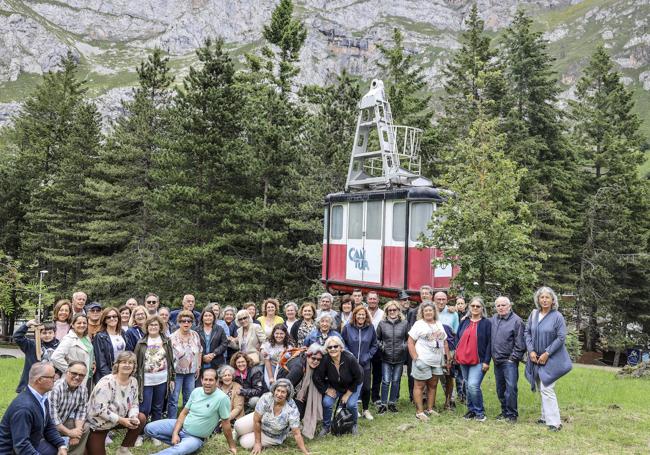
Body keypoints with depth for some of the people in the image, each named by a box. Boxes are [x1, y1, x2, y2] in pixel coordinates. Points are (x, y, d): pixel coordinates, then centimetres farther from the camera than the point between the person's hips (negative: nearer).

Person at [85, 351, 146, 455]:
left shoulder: (133, 382, -5)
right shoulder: (106, 382, -25)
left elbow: (133, 404, 3)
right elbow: (100, 409, -29)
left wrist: (133, 417, -19)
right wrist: (121, 420, -30)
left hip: (118, 420, 6)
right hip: (97, 424, -6)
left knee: (141, 419, -10)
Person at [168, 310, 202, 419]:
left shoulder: (195, 335, 2)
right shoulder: (173, 337, -12)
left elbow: (199, 352, 11)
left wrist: (198, 367, 11)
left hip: (191, 372, 5)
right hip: (177, 372, -4)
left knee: (189, 398, 13)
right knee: (173, 399, -1)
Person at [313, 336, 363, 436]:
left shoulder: (350, 359, -33)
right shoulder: (325, 360, -29)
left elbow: (358, 378, -20)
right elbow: (316, 378, -15)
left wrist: (348, 394, -16)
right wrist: (327, 390, -13)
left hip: (353, 385, -2)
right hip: (334, 386, 2)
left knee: (351, 404, -19)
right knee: (327, 402, -16)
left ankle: (354, 425, 12)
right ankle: (326, 427, 9)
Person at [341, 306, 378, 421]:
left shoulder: (370, 328, 0)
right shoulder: (347, 328, -5)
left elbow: (374, 345, 7)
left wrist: (368, 356, -4)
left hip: (365, 364, 1)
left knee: (366, 387, 3)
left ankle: (366, 410, 22)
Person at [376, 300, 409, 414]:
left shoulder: (404, 323, 0)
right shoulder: (382, 323, -1)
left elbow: (409, 338, 8)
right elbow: (377, 338, 8)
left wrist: (405, 346, -9)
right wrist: (381, 346, -8)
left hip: (399, 358, 1)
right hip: (386, 358, -1)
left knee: (396, 381, 10)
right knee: (386, 381, -2)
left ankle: (392, 402, 23)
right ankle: (383, 404, 8)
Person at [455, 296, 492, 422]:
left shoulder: (486, 323, -3)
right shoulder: (464, 322, 12)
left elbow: (489, 343, -7)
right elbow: (457, 338, 17)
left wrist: (486, 361, -12)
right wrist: (457, 352, 4)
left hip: (479, 361, -6)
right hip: (464, 360, 6)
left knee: (473, 385, -17)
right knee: (468, 386, 12)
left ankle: (479, 412, -1)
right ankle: (471, 410, 25)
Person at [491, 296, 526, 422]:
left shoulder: (516, 321, -10)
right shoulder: (493, 320, 8)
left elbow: (520, 343, -11)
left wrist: (513, 358, -11)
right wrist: (493, 356, 11)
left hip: (509, 361, -6)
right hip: (497, 360, 6)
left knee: (511, 387, -9)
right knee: (500, 388, 14)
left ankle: (511, 414, 3)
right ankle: (504, 411, 26)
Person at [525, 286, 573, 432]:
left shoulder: (557, 316, -11)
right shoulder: (534, 314, 3)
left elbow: (561, 337, -12)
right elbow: (527, 332, 6)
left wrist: (547, 354, -14)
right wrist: (531, 351, -5)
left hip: (551, 358, -5)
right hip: (536, 358, 5)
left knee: (546, 389, -11)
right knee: (541, 389, 13)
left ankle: (554, 422, -7)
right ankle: (546, 417, 26)